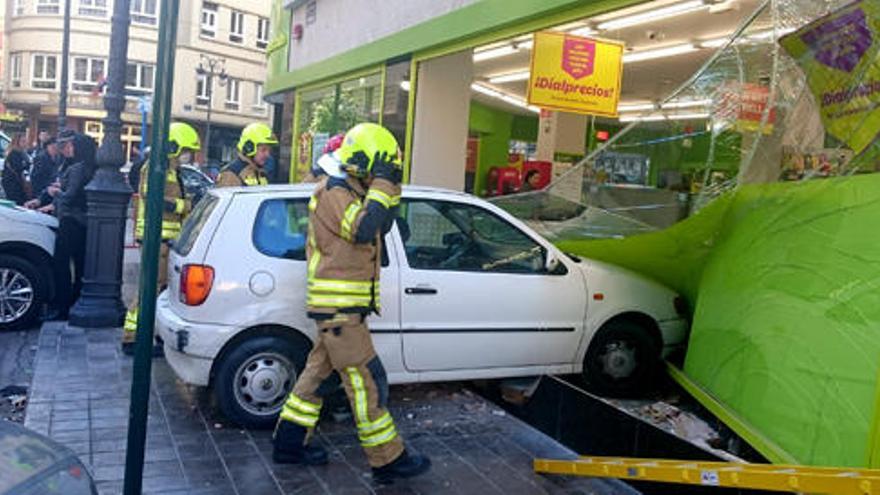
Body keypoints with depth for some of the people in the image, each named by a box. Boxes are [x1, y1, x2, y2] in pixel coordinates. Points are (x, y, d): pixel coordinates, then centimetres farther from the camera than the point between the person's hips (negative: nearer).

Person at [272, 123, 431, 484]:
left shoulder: (352, 194, 16)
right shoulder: (333, 193, -15)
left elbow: (380, 226, 19)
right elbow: (363, 230, -30)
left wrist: (391, 189, 8)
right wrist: (382, 184, -23)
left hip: (342, 308, 10)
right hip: (338, 309, -10)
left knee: (321, 373, 16)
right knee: (367, 383, -5)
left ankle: (288, 444, 27)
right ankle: (388, 461, 4)